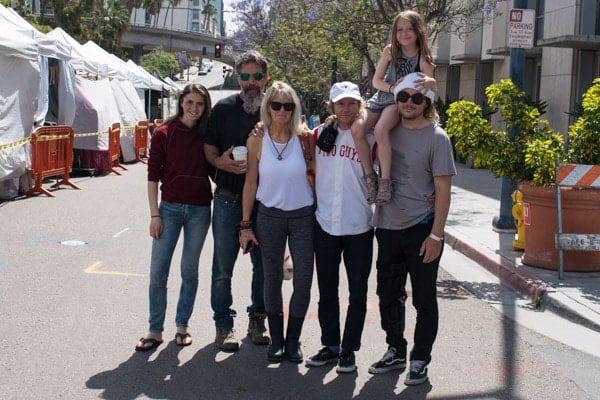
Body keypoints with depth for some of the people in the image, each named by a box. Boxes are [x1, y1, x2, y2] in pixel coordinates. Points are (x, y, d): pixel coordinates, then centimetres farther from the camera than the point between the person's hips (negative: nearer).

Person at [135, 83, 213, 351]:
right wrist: (155, 215, -7)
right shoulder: (164, 134, -4)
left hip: (199, 210, 2)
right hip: (170, 208, -1)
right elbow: (153, 176, -4)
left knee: (189, 271, 11)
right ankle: (155, 331, 12)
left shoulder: (207, 134, 2)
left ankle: (182, 326, 25)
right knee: (157, 272, -1)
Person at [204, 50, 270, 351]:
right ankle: (224, 324, 17)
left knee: (264, 264, 10)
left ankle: (257, 318, 27)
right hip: (228, 199, -1)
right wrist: (220, 161, -15)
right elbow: (209, 147, 5)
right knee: (223, 267, 4)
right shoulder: (224, 108, 2)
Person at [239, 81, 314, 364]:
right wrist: (246, 225, 1)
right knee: (272, 279, 9)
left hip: (303, 216, 0)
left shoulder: (304, 137, -4)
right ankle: (276, 340, 24)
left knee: (303, 281, 1)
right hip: (269, 216, 0)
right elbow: (250, 184, 1)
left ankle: (293, 340, 20)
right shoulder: (257, 140, -4)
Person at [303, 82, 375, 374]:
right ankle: (330, 345, 28)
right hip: (325, 225, 2)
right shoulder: (319, 133, 3)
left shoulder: (369, 138, -4)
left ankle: (349, 349, 22)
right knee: (327, 292, 13)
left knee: (357, 293, 7)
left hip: (359, 228, -2)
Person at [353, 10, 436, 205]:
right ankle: (370, 176, -11)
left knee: (380, 129, -35)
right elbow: (376, 80, 4)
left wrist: (431, 83, -34)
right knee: (357, 129, -23)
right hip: (381, 98, 4)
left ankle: (385, 180, -28)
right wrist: (392, 88, -16)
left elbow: (430, 91, -10)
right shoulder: (390, 51, 1)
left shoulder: (423, 58, -8)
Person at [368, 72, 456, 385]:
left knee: (424, 299, 6)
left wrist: (436, 235, -14)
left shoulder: (436, 138, -8)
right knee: (388, 295, 15)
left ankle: (420, 359, 20)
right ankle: (395, 350, 32)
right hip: (387, 227, 5)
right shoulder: (388, 131, 4)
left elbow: (443, 189, -10)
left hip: (421, 230, -5)